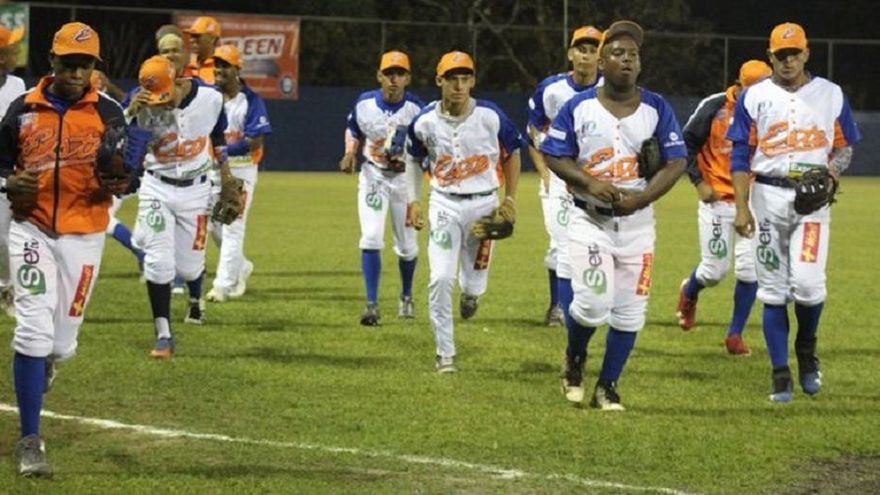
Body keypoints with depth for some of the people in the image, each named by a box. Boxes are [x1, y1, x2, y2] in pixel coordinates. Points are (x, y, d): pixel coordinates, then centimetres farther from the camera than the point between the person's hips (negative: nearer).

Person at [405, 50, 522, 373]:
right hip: (444, 204, 0)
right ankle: (445, 353, 1)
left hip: (484, 204, 0)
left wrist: (510, 198, 5)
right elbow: (414, 159, 12)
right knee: (440, 279, -11)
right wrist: (414, 201, 5)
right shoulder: (425, 122, -7)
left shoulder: (491, 117, -12)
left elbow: (512, 153, 4)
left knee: (475, 281, 7)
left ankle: (471, 291, 48)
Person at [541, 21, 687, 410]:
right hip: (589, 219, -2)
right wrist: (589, 182, -16)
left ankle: (607, 386, 19)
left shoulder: (657, 109, 1)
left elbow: (676, 162, -1)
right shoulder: (578, 107, -1)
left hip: (637, 222, 2)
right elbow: (554, 156, 1)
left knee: (628, 312, 3)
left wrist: (641, 198, -15)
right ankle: (574, 360, 15)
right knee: (593, 303, -16)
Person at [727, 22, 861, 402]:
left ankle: (806, 349, 13)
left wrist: (835, 168, -10)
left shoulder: (830, 95, 6)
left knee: (807, 281, -16)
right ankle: (780, 374, 7)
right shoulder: (754, 98, 5)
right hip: (768, 196, 1)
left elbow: (846, 143, 14)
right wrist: (741, 208, -4)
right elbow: (740, 155, 4)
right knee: (773, 289, 1)